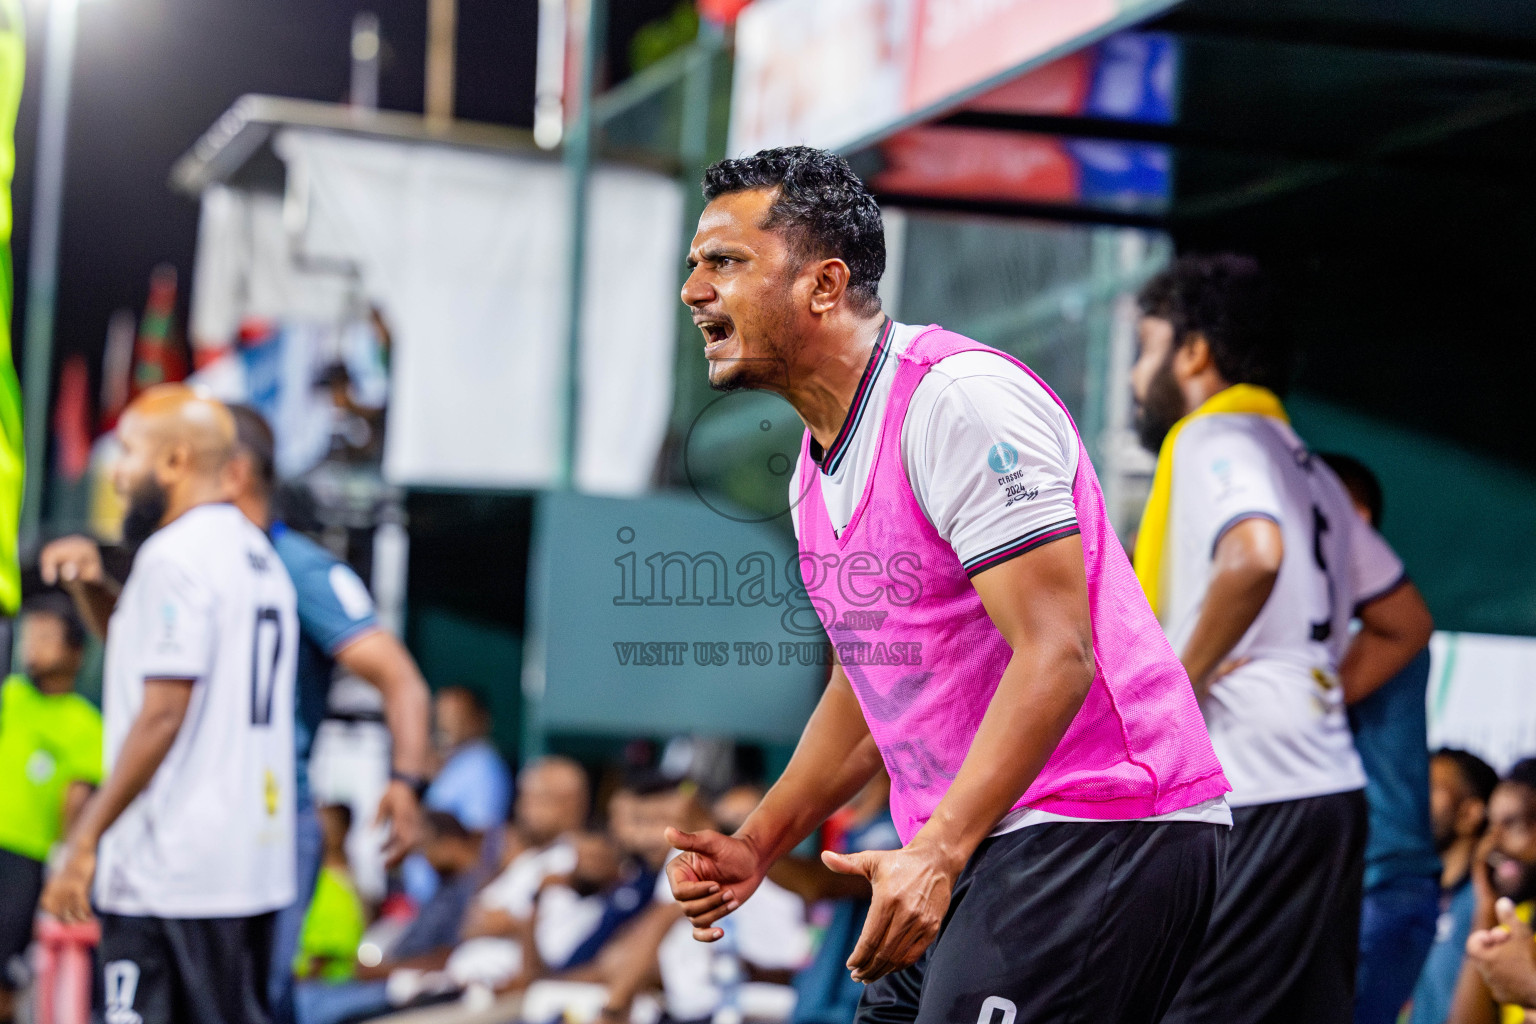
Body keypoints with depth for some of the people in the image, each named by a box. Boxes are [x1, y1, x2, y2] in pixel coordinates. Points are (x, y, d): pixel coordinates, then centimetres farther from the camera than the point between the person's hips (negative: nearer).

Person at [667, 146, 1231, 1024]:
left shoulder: (959, 396, -14)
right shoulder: (818, 466, 15)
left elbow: (1056, 655, -21)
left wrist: (937, 854, -28)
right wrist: (758, 845, 13)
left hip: (1099, 833, -9)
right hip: (966, 851, 9)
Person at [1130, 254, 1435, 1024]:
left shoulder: (1213, 440, -5)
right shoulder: (1301, 464, 22)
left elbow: (1254, 557, -27)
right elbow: (1404, 622, 28)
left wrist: (1178, 679, -16)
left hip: (1248, 797, -9)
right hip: (1327, 788, 9)